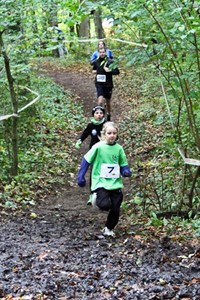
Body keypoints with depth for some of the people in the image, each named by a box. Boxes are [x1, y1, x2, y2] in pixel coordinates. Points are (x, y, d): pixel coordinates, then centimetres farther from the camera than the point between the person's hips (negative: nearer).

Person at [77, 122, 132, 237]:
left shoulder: (119, 148, 2)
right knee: (105, 205, -24)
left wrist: (126, 171, -11)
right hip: (101, 183, -4)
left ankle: (109, 229, 30)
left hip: (115, 183, 4)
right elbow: (86, 161, -2)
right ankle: (96, 197, 12)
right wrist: (81, 177, -5)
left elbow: (123, 165, 11)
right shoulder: (98, 147, -9)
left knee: (115, 209, 4)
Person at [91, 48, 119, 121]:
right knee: (100, 102, -18)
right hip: (99, 85, 1)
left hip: (108, 85, 0)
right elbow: (93, 69, 24)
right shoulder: (96, 62, 3)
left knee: (108, 102, 17)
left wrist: (109, 71, -22)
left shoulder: (110, 62, -7)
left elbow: (117, 71, -7)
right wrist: (94, 71, 1)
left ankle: (108, 115, 41)